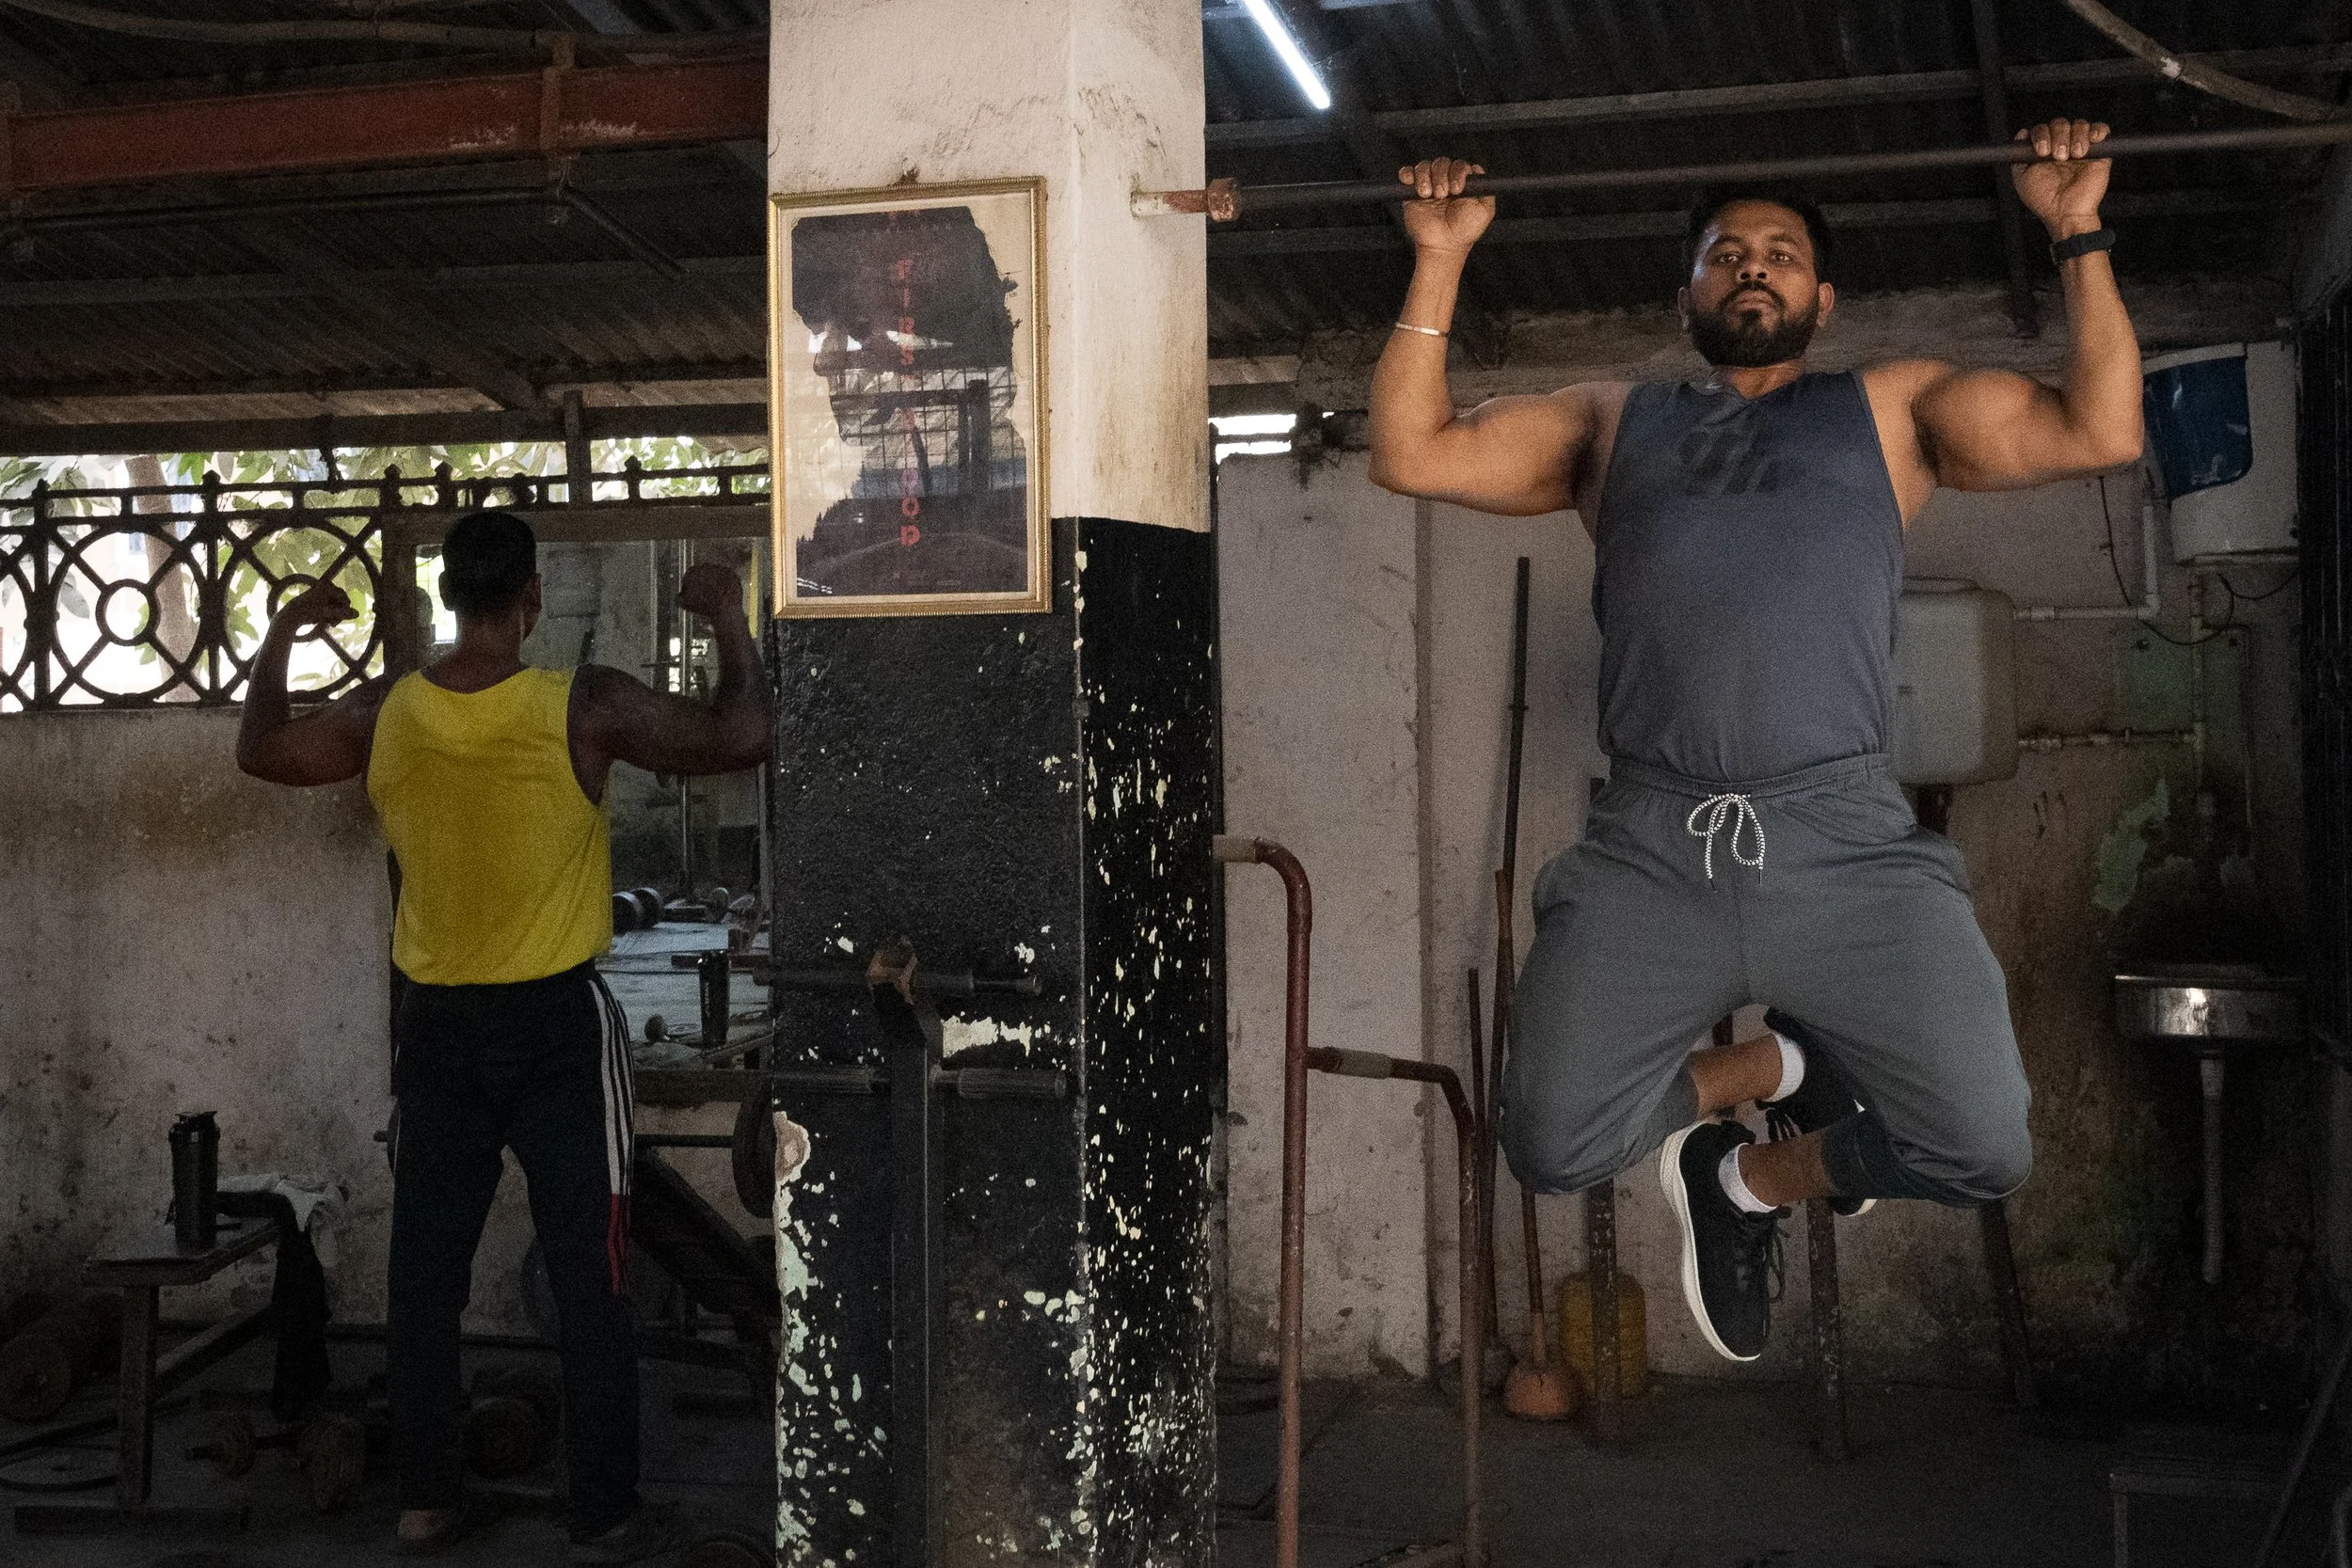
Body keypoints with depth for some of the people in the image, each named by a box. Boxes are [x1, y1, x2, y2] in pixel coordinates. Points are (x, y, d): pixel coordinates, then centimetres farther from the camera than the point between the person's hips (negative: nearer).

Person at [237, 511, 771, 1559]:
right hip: (558, 1023, -3)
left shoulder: (383, 712, -3)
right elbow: (740, 738, -10)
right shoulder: (584, 706, -15)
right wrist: (730, 623, 4)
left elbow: (260, 751, 15)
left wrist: (282, 635, 28)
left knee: (424, 1274, 13)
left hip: (436, 1028, 4)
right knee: (588, 1279, 4)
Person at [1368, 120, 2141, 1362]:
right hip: (1648, 843, 1)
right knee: (1553, 1149, -14)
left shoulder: (1892, 408, 22)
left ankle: (1753, 1178, 16)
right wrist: (1440, 260, 13)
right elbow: (1412, 454, 14)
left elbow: (2100, 432, 10)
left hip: (1845, 841, 0)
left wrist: (2076, 235, 9)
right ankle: (1779, 1063, 17)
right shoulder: (1612, 420, 25)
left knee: (1985, 1150, -15)